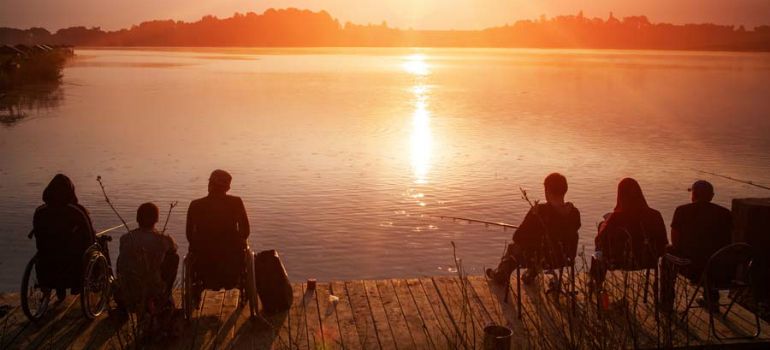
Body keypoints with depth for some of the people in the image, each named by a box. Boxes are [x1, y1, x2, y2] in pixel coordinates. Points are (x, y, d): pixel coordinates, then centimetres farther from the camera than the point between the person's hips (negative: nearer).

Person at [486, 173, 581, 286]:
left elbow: (518, 238, -18)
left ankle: (500, 276, 46)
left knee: (514, 248, 25)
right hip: (566, 259, 5)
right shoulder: (574, 212, -9)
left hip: (545, 259, -5)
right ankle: (530, 276, 51)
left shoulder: (538, 212, -24)